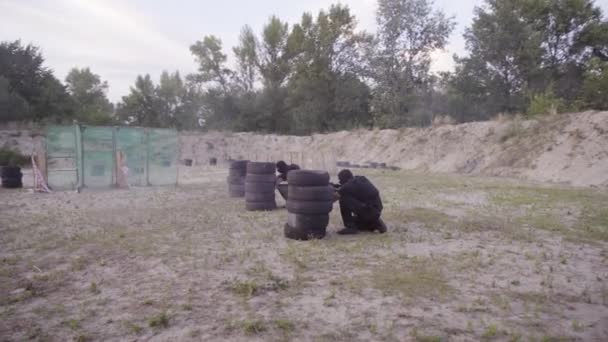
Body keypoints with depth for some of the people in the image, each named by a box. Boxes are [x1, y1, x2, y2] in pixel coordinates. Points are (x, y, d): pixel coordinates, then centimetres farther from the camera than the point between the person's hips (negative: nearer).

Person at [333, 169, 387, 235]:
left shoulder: (350, 184, -15)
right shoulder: (359, 179, 11)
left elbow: (334, 197, -13)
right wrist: (335, 186, 19)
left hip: (369, 211, -10)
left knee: (343, 200, -13)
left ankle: (350, 227, -8)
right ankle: (375, 224, 15)